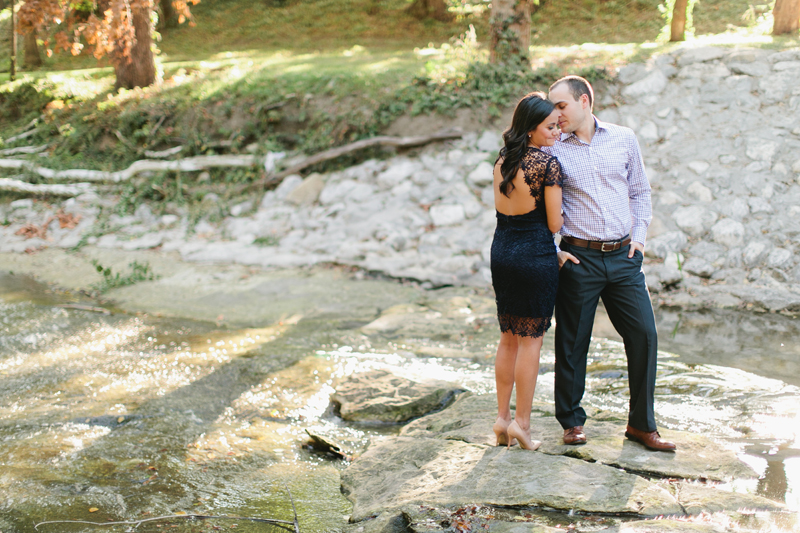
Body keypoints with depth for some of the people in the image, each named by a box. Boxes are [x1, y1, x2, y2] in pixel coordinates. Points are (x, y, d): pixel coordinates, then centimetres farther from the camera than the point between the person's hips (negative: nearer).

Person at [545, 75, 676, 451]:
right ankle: (571, 421, 19)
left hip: (623, 257, 2)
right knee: (572, 342, 3)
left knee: (644, 335, 0)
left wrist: (639, 236, 6)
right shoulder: (553, 149, 1)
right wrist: (553, 249, -3)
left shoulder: (623, 139, 8)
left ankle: (641, 424, 13)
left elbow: (640, 191, 16)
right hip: (578, 258, -2)